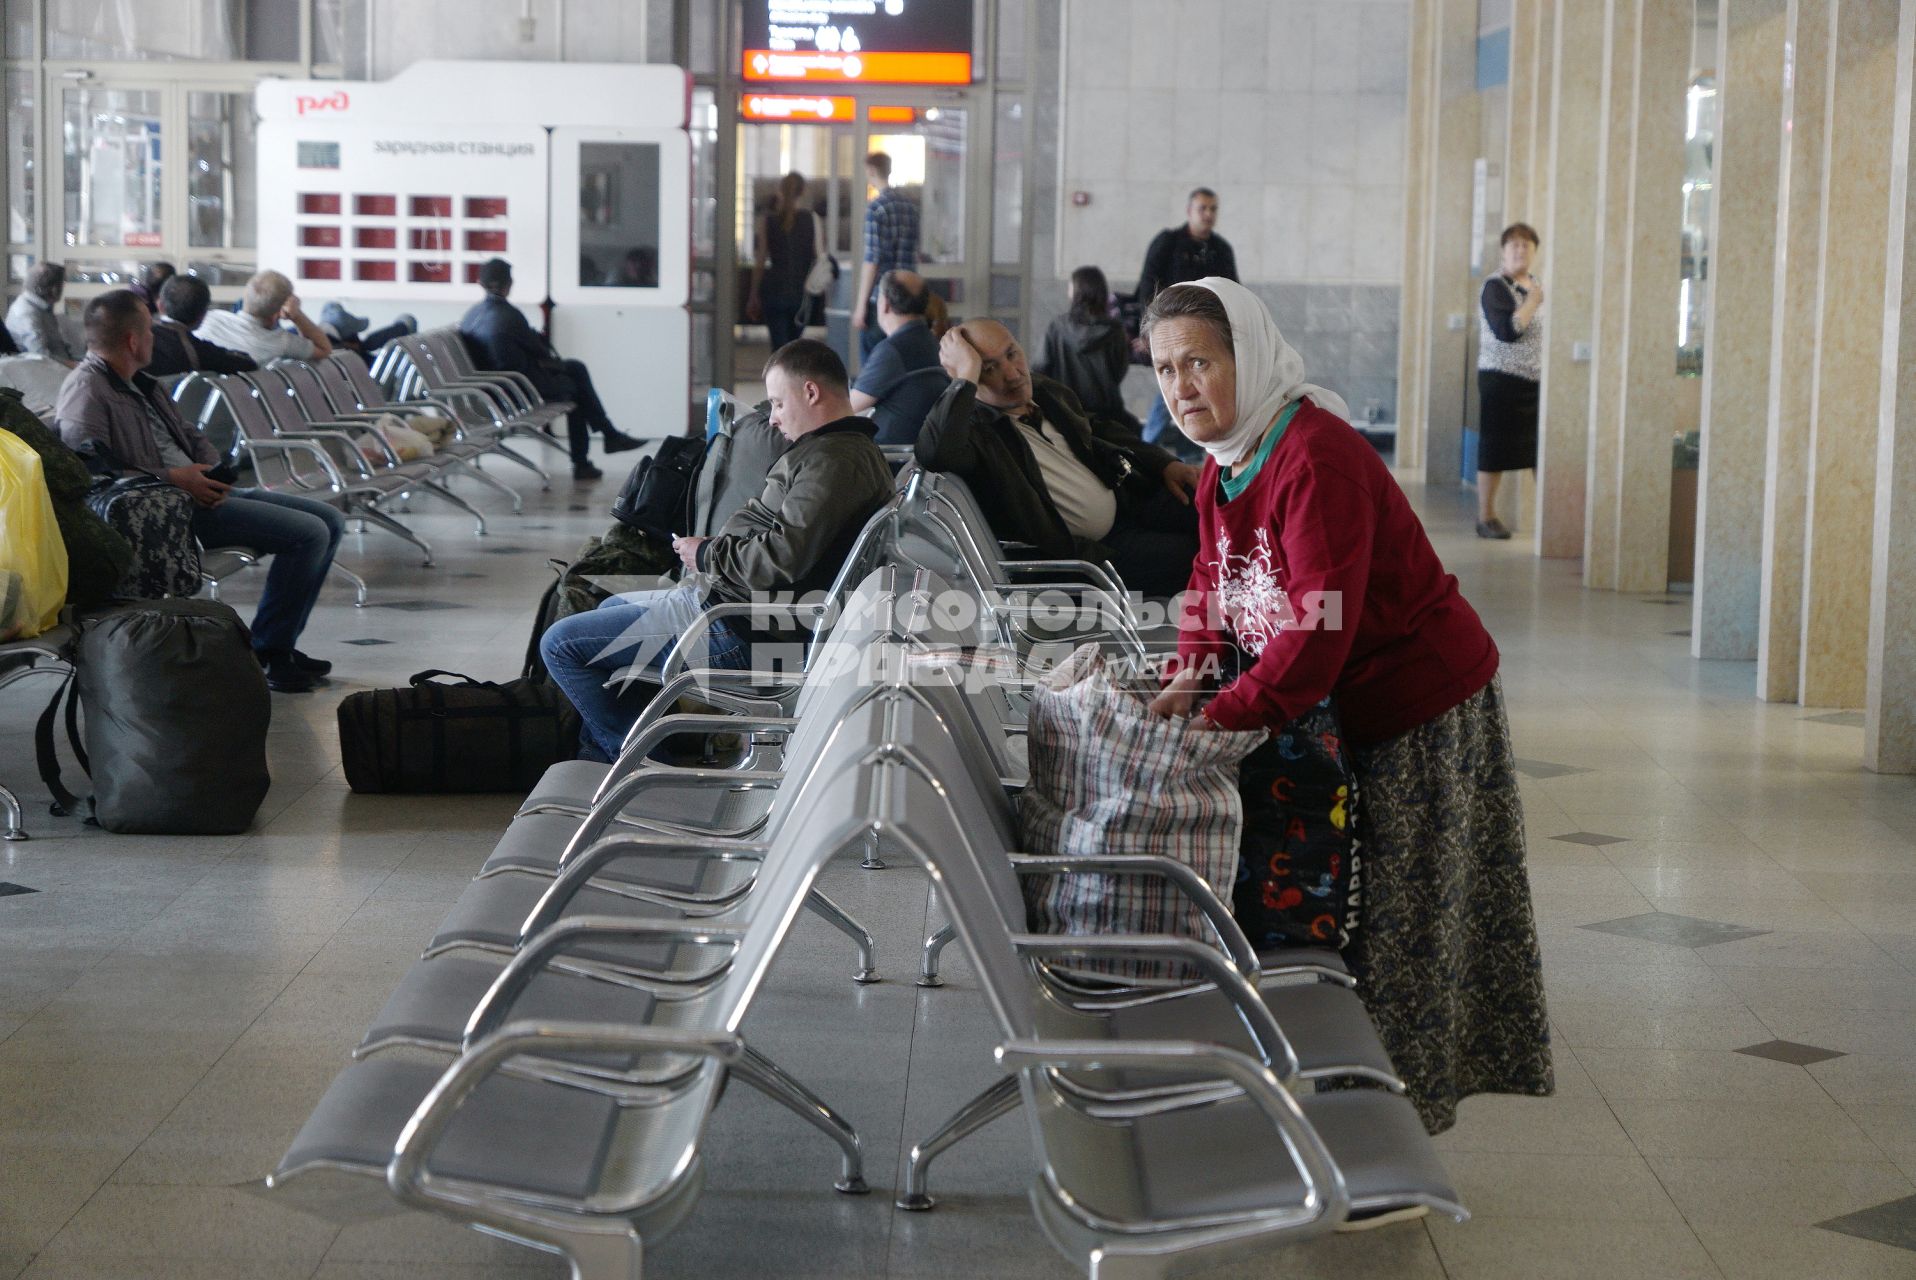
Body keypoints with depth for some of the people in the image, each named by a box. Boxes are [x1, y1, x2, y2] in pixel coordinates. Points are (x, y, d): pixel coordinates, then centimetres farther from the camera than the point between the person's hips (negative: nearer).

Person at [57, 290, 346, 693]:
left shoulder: (139, 383, 20)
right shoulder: (86, 389, -12)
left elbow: (188, 434, 26)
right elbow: (86, 464, -25)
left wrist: (210, 467, 3)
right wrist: (171, 477, -23)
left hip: (202, 489, 11)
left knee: (330, 522, 8)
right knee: (308, 534, -19)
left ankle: (279, 645, 7)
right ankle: (263, 656, -9)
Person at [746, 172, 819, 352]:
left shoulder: (767, 219, -2)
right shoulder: (811, 219, -1)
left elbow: (761, 260, -2)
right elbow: (818, 256, -1)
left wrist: (754, 295, 4)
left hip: (774, 290, -1)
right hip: (801, 290, 1)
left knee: (779, 346, -1)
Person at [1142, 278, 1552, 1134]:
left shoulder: (1317, 458, -26)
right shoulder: (1223, 466, 5)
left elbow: (1319, 625, -32)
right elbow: (1214, 587, 8)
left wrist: (1224, 717, -31)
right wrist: (1189, 681, -12)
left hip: (1419, 706, -9)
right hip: (1342, 711, 9)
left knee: (1397, 927, -1)